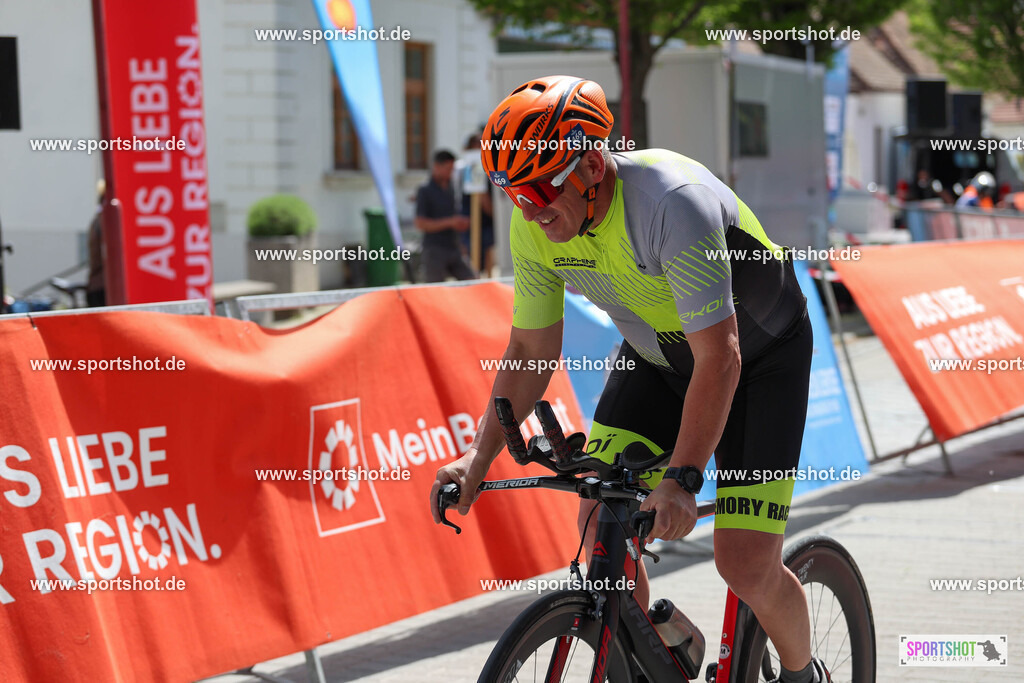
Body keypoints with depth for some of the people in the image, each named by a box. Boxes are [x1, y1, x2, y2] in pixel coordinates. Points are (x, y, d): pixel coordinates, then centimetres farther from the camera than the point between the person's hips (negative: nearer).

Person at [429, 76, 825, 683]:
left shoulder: (674, 204, -38)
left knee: (747, 566, -14)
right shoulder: (535, 227, -16)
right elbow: (531, 350, -5)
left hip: (760, 357, -6)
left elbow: (719, 359, -38)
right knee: (599, 526, -10)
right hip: (657, 355, 6)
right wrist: (480, 456, -16)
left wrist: (682, 479, -44)